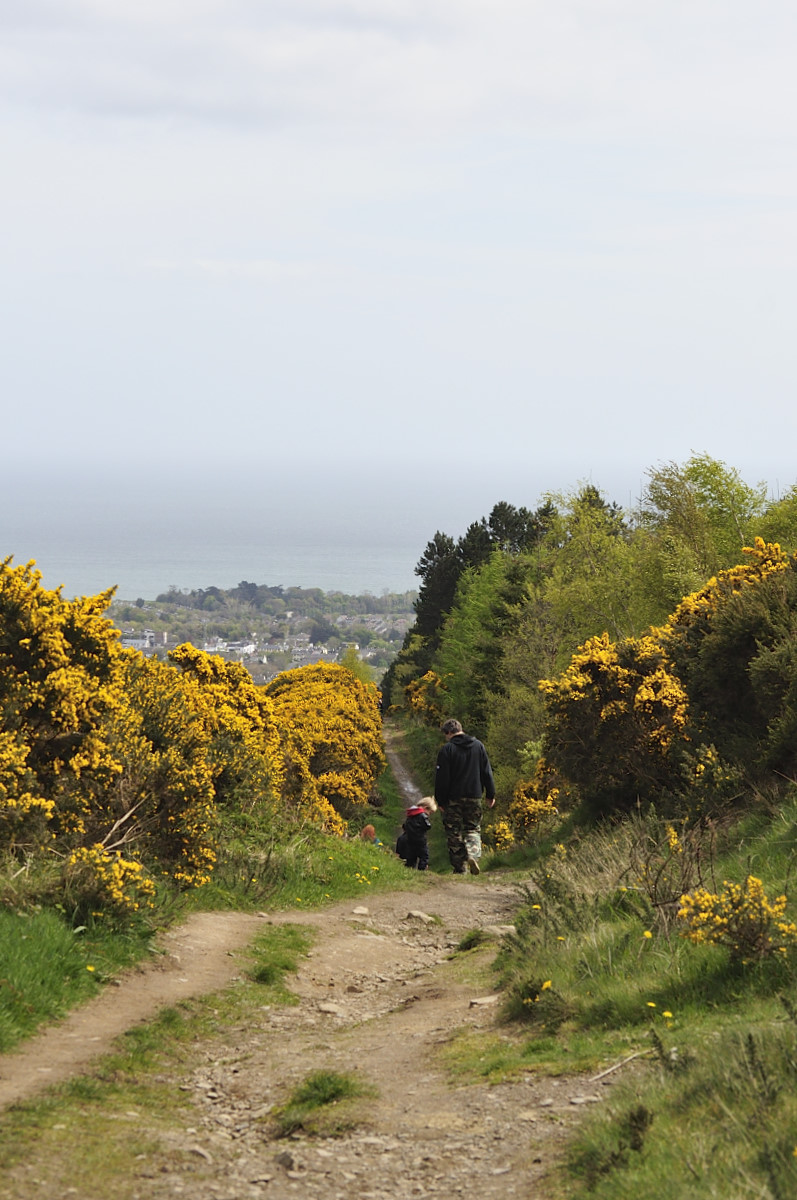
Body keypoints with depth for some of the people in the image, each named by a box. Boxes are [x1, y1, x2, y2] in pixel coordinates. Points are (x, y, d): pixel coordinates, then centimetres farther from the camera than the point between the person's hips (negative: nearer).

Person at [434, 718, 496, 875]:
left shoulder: (447, 749, -8)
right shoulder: (478, 745, 6)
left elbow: (442, 778, -8)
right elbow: (487, 772, 9)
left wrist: (440, 800, -1)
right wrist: (490, 794, 14)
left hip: (453, 797, -3)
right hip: (474, 797, 3)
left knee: (454, 833, 4)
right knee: (473, 828, 12)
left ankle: (460, 868, 3)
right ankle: (474, 854, -15)